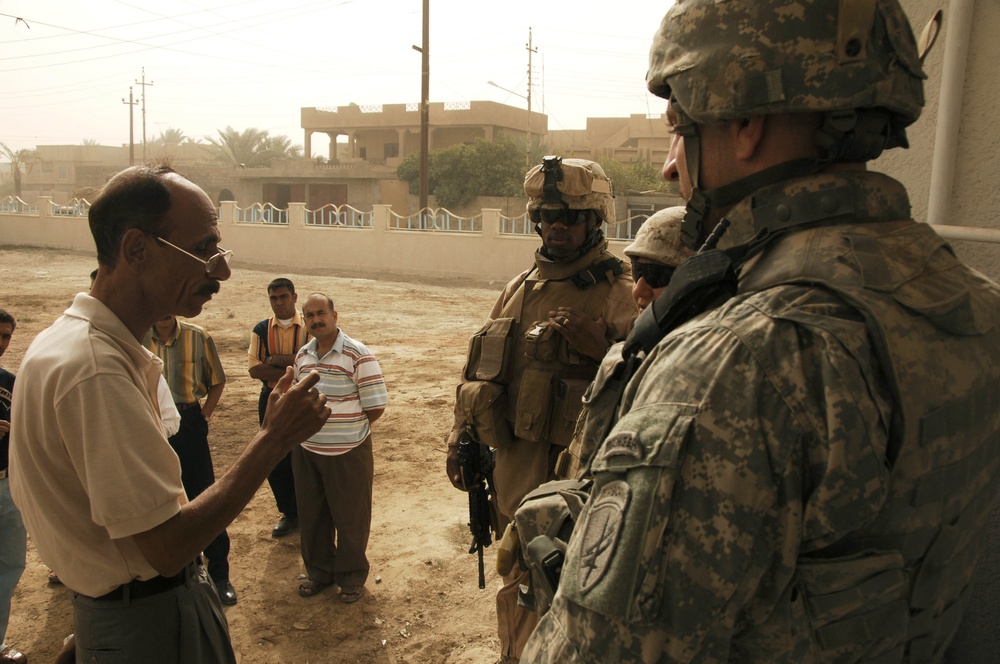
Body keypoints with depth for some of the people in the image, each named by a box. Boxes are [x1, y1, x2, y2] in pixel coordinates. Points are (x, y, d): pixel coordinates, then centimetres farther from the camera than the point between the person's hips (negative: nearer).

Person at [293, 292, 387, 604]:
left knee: (350, 518, 10)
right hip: (306, 451, 5)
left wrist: (349, 427, -5)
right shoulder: (302, 356, 5)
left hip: (348, 453, -5)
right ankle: (319, 570, 39)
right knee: (312, 516, 18)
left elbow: (376, 406, -14)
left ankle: (352, 576, 31)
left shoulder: (357, 354, -15)